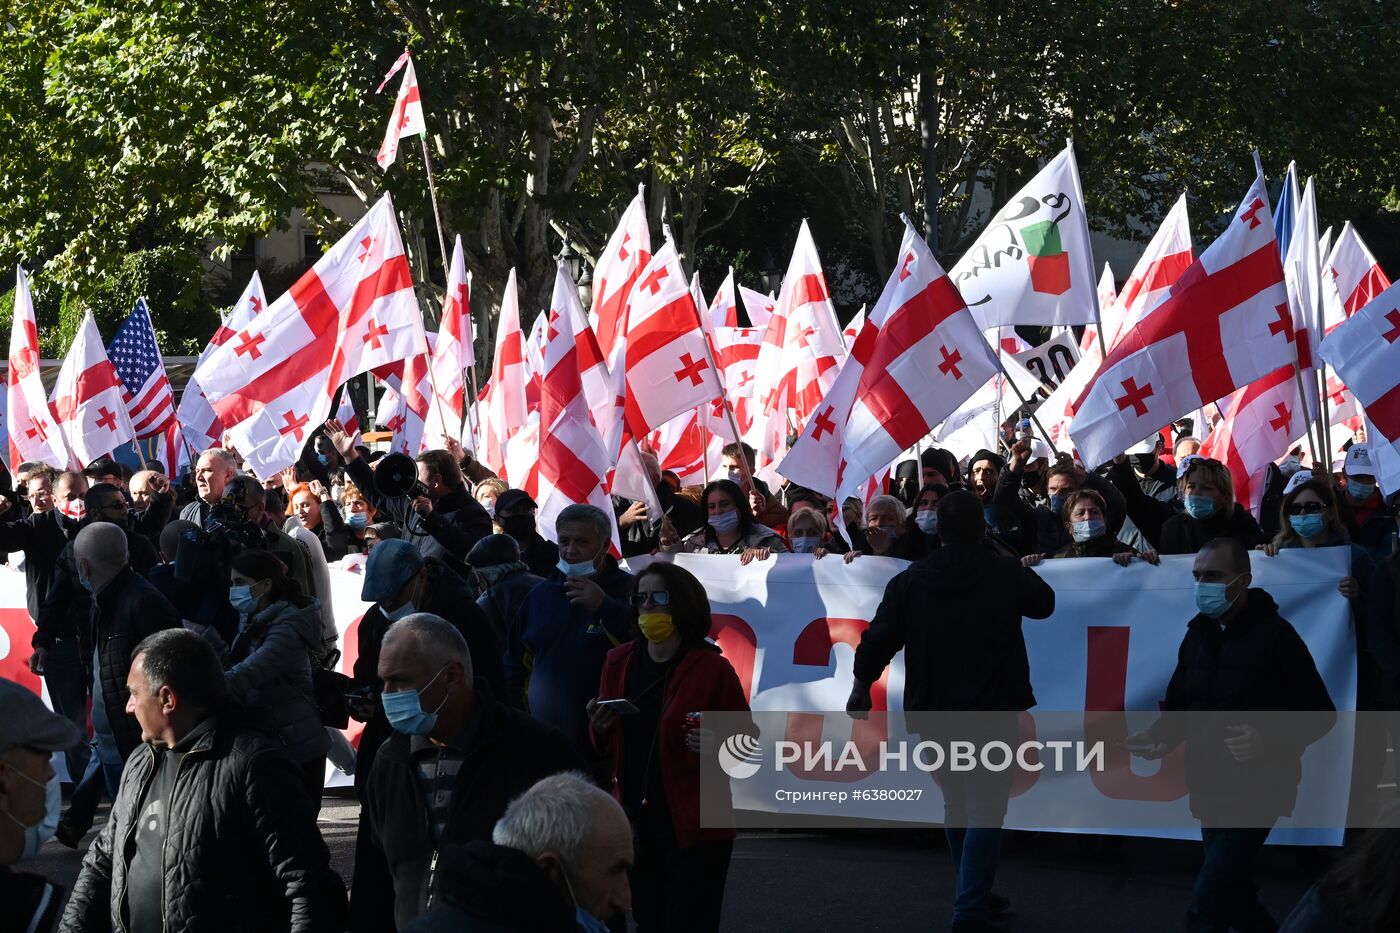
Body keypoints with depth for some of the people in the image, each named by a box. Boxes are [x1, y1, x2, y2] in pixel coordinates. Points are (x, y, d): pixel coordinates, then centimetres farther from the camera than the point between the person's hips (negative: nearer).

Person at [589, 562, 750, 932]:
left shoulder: (712, 668, -8)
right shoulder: (619, 662, 5)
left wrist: (720, 745, -24)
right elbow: (605, 747, 14)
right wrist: (600, 728, -8)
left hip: (695, 828, -5)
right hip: (636, 825, 5)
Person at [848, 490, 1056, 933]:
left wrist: (862, 684, 16)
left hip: (934, 712, 4)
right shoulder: (1007, 574, -4)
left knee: (956, 804, 20)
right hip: (991, 710, -4)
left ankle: (974, 895, 32)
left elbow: (878, 637, 2)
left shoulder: (909, 580, 1)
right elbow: (1044, 603, 14)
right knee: (985, 808, -4)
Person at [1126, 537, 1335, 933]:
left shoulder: (1273, 634, -12)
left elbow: (1320, 712, -12)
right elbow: (1180, 708, 16)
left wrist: (1271, 740, -29)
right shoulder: (1197, 635, 8)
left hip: (1255, 791, -7)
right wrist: (1158, 737, -5)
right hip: (1208, 790, 8)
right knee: (1232, 898, 18)